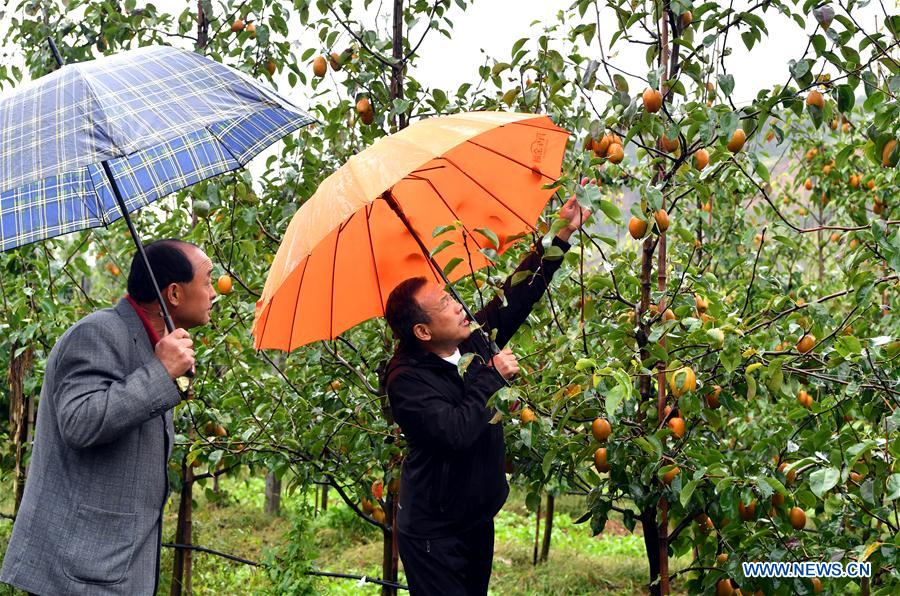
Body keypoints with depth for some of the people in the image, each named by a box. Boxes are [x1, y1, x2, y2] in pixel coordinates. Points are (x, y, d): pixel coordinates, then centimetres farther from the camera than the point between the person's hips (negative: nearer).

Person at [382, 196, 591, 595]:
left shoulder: (474, 340, 0)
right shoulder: (407, 379, -22)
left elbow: (518, 293, 7)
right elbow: (457, 433, -33)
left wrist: (562, 235, 4)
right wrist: (494, 376, -20)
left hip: (479, 521, 8)